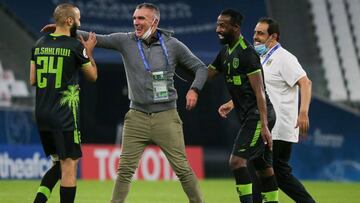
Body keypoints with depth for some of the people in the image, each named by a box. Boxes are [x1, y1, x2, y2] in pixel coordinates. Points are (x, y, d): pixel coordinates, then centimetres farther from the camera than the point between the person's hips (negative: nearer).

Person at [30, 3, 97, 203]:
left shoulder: (39, 44, 8)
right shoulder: (75, 47, -9)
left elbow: (33, 80, 13)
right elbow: (93, 76, 6)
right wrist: (89, 52, 19)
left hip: (41, 114, 7)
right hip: (64, 117, -7)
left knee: (58, 163, 18)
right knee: (69, 166, -2)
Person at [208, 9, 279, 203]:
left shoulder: (246, 53, -15)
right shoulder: (226, 53, 13)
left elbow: (259, 91, -19)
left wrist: (264, 125, -23)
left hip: (258, 116, -9)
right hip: (248, 116, 9)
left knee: (237, 160, -16)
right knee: (263, 166, 12)